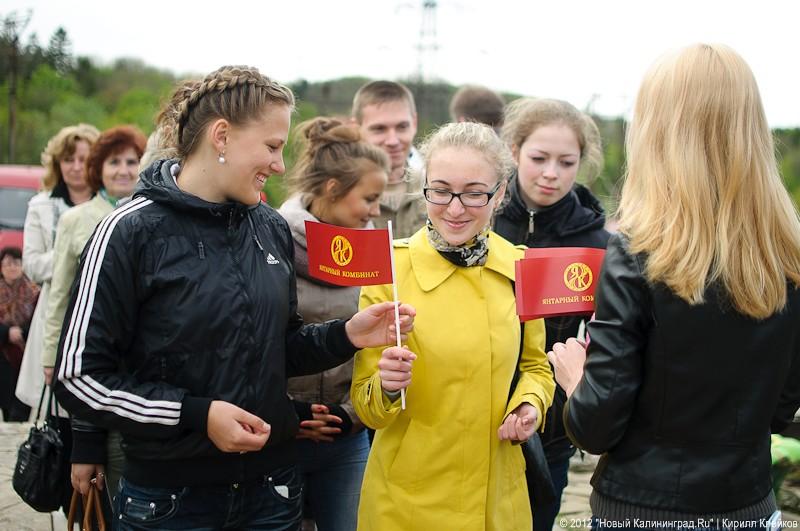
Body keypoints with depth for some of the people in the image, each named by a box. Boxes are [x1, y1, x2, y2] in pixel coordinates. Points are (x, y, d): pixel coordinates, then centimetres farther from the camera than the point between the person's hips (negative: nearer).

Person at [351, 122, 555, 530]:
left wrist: (530, 403, -7)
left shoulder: (520, 267, -3)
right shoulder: (390, 269, -13)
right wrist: (387, 388, -29)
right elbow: (368, 409, -8)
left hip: (499, 496, 3)